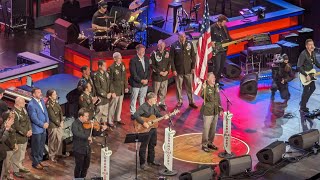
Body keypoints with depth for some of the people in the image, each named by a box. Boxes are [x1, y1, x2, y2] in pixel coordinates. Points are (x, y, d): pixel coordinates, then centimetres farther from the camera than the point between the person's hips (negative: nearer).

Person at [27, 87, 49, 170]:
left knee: (41, 146, 16)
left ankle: (40, 160, 29)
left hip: (43, 128, 8)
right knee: (36, 147, 3)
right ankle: (35, 163, 14)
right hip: (36, 129, -8)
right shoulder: (31, 105, -18)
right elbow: (34, 118, -19)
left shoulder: (42, 101, 7)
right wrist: (43, 125, -14)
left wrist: (47, 122, -1)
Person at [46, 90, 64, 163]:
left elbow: (60, 111, 7)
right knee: (52, 141, 6)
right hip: (52, 125, -7)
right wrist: (59, 124, -10)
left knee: (59, 140, 15)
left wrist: (62, 121, -3)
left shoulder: (56, 102, 5)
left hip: (59, 124, 7)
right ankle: (52, 156, 19)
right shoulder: (48, 105, -19)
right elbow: (52, 116, -17)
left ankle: (58, 153, 31)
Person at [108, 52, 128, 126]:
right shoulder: (111, 68, -18)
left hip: (122, 90, 7)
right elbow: (110, 81, -15)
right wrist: (112, 92, -16)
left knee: (119, 105, 18)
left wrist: (126, 87, 10)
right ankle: (110, 121, 12)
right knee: (113, 106, 0)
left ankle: (117, 119, 34)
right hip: (115, 90, -7)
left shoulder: (122, 66, 2)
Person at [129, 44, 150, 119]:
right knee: (134, 98, 6)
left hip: (145, 82, 6)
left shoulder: (146, 59, 4)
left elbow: (148, 70, 10)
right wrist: (141, 80, -19)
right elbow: (133, 73, -18)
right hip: (136, 83, -5)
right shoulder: (133, 60, -16)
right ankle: (133, 113, 15)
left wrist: (147, 79, -5)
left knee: (142, 97, 17)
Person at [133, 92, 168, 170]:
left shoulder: (154, 106, 3)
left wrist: (163, 117, 0)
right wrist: (143, 123, -33)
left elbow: (157, 114, 18)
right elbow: (136, 115, -31)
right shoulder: (143, 107, -23)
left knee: (152, 145, 19)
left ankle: (151, 160, 33)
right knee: (143, 146, 1)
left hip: (153, 128, 8)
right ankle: (142, 163, 10)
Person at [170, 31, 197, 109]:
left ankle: (191, 102, 16)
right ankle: (179, 101, 21)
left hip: (188, 70, 1)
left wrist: (193, 67, 1)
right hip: (178, 70, -1)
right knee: (179, 87, 8)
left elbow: (193, 56, 6)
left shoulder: (189, 44, 0)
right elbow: (171, 59, -3)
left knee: (189, 87, 7)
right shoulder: (174, 46, -5)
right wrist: (173, 69, -7)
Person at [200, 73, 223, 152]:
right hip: (208, 112, -7)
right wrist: (204, 89, -49)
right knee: (206, 129, 2)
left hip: (215, 112, 7)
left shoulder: (216, 87, 4)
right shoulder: (205, 88, -18)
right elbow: (204, 97, -35)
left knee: (213, 129, 17)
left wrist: (220, 109, 15)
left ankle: (210, 143, 32)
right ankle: (204, 145, 15)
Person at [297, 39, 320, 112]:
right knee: (306, 90, -4)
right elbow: (299, 66, -27)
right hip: (304, 74, -9)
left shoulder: (313, 53, 1)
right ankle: (302, 107, 12)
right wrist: (306, 75, -27)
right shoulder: (303, 54, -25)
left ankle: (303, 102, 34)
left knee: (312, 88, 18)